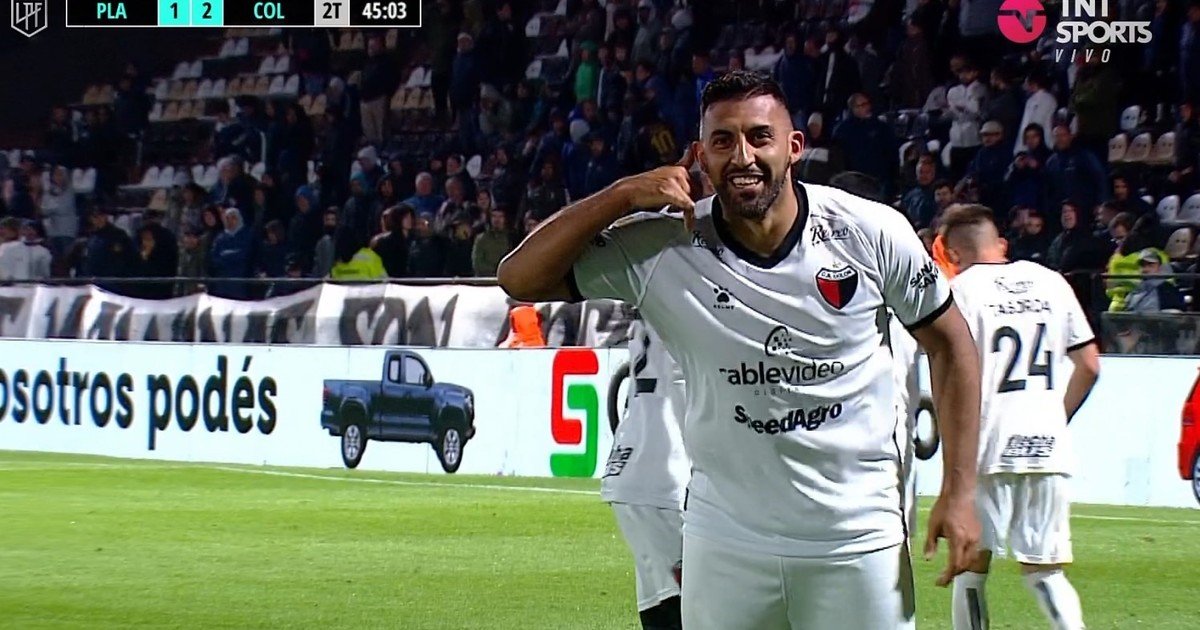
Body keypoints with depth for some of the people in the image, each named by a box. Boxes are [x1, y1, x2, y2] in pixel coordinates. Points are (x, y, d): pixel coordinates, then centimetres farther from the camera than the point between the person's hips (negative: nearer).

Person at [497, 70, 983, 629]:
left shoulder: (870, 233, -9)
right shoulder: (659, 249, -9)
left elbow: (948, 342, 3)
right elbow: (520, 279, -10)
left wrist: (959, 492, -2)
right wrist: (624, 195, -18)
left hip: (856, 540, -1)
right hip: (726, 541, 1)